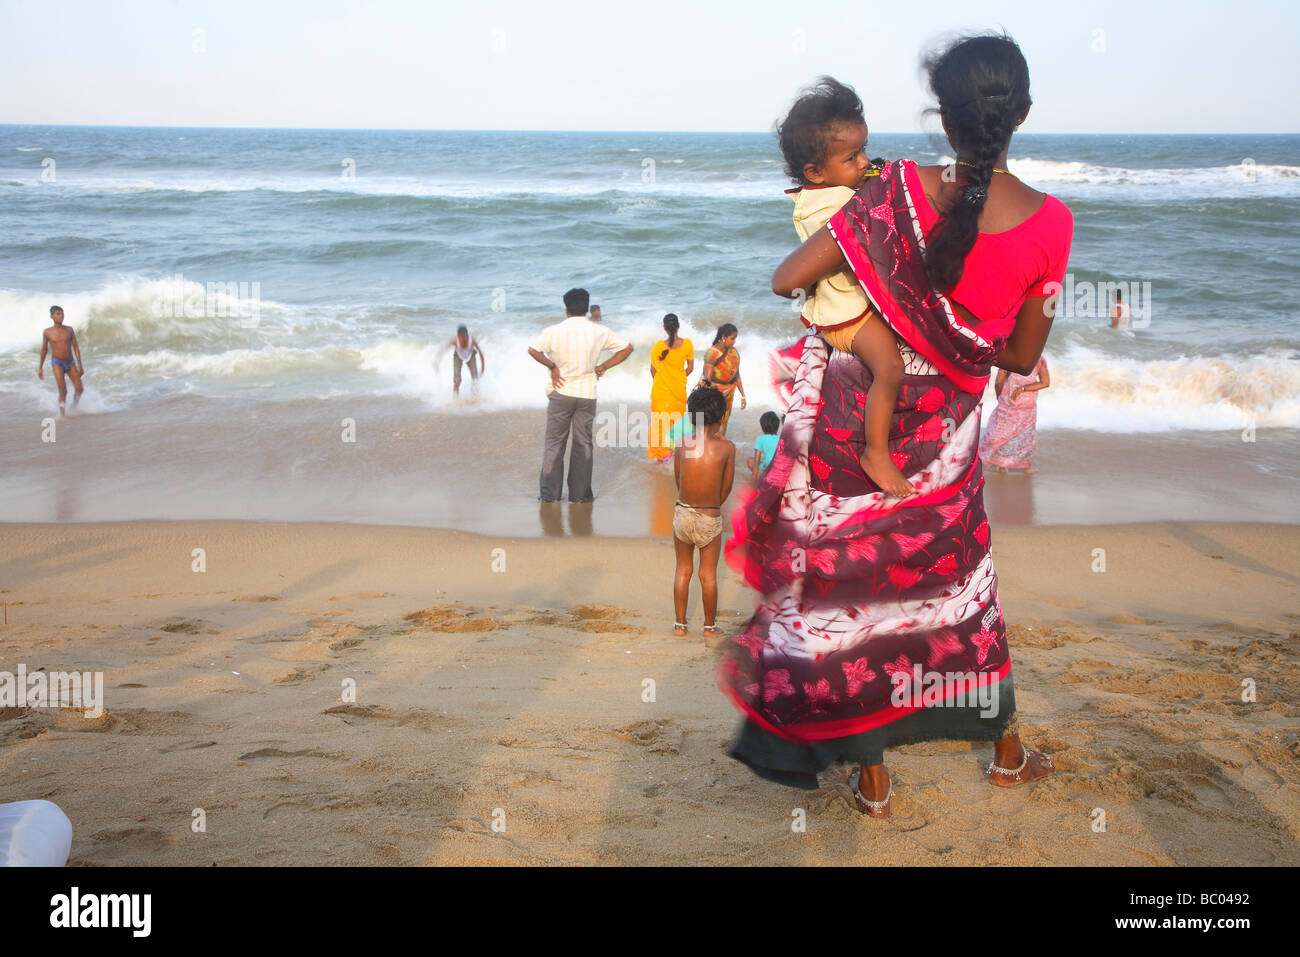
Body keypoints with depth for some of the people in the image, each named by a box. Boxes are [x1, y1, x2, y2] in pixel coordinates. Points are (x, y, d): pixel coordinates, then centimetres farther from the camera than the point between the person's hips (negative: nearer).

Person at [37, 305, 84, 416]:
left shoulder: (69, 330, 1)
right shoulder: (47, 332, -1)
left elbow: (76, 347, 1)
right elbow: (44, 349, 10)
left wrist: (80, 365, -7)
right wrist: (40, 367, 13)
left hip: (70, 362, 2)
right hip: (57, 363, -2)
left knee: (80, 389, -3)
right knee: (63, 390, -17)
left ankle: (74, 406, 26)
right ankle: (63, 412, -6)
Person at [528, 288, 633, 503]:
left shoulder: (553, 331, -7)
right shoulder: (600, 331, 0)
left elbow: (533, 350, -18)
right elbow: (626, 348, 5)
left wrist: (552, 366, -7)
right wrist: (604, 366, 5)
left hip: (561, 392, -1)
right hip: (587, 394, 1)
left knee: (554, 443, 6)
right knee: (583, 444, 8)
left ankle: (549, 494, 7)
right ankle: (579, 494, 9)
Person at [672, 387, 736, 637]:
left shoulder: (683, 445, -7)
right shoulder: (726, 448, -12)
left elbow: (678, 481, 5)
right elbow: (726, 488, -3)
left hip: (682, 512, 2)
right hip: (710, 518, -2)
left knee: (683, 571, 17)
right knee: (708, 574, 12)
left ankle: (680, 624, 24)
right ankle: (710, 625, 25)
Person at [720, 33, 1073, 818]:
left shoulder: (900, 193, -20)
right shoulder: (1049, 224, -14)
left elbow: (786, 280, -17)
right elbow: (1024, 356, -3)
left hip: (850, 425, -2)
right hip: (944, 434, 2)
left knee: (854, 586, 12)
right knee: (959, 581, 22)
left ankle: (873, 777, 23)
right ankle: (1008, 751, 38)